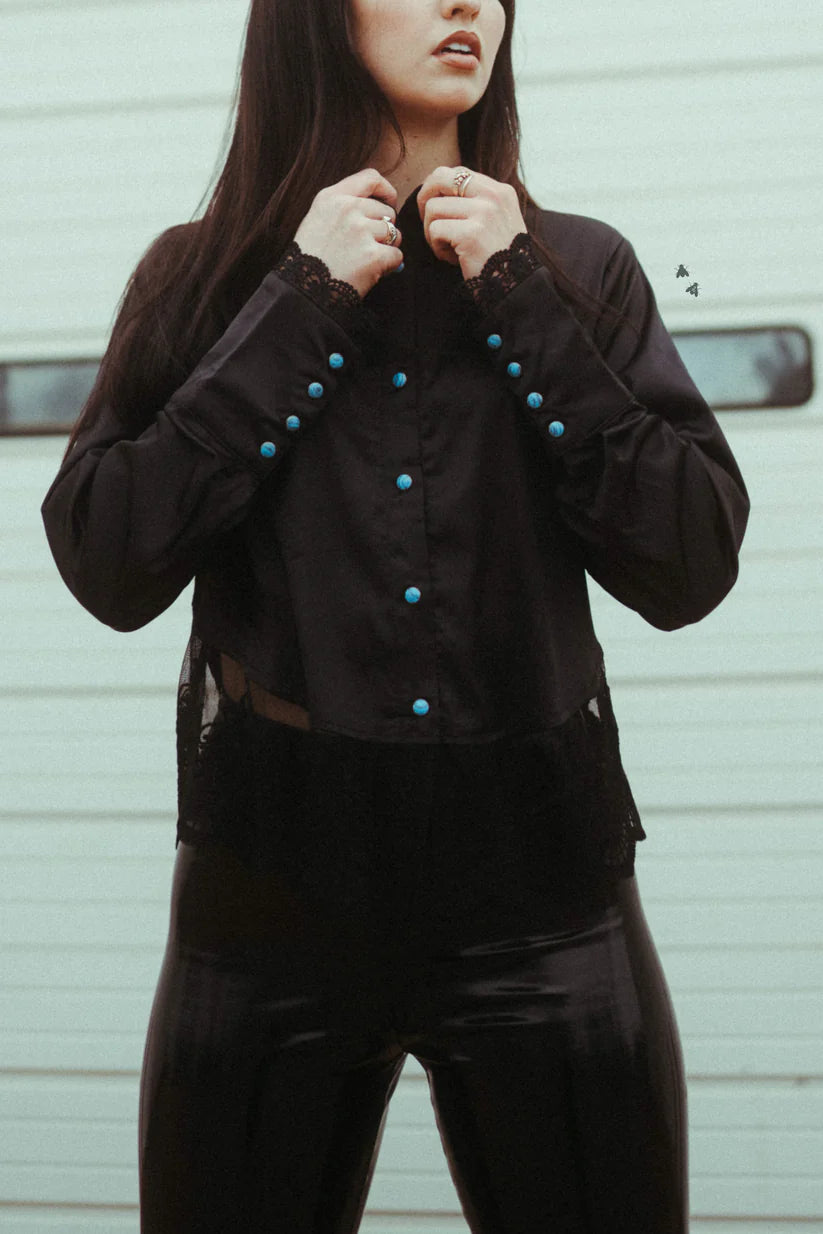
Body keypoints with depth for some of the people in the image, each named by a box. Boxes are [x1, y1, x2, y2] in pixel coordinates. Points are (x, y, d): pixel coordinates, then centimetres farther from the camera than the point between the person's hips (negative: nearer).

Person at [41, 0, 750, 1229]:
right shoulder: (205, 275, 6)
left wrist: (517, 299, -6)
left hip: (536, 870, 1)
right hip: (275, 875, 0)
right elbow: (109, 567, -7)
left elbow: (690, 570, -3)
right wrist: (305, 303, -9)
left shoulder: (579, 269, 7)